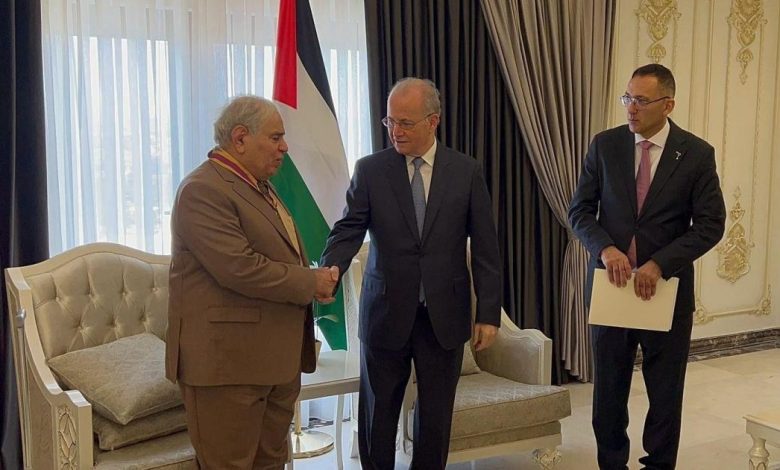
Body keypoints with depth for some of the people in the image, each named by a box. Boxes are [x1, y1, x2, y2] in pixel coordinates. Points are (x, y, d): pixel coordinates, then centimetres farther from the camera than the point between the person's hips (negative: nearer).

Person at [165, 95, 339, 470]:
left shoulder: (259, 186, 16)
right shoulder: (203, 190, -16)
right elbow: (240, 268, -24)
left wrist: (318, 279, 3)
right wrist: (311, 283, -13)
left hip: (276, 356, 9)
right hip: (227, 358, -9)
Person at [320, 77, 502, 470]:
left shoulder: (466, 171, 1)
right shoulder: (370, 170, 0)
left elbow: (484, 248, 1)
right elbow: (347, 231, -5)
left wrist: (489, 313, -3)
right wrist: (329, 272, -26)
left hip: (444, 315, 0)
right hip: (386, 313, 0)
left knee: (435, 415, 10)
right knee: (376, 415, 10)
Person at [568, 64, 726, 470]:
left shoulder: (697, 154, -4)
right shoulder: (605, 145, 0)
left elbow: (711, 224, -5)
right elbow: (580, 210, 2)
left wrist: (660, 264, -17)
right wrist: (605, 249, -16)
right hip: (611, 283, 1)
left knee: (666, 390, 10)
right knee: (609, 386, 11)